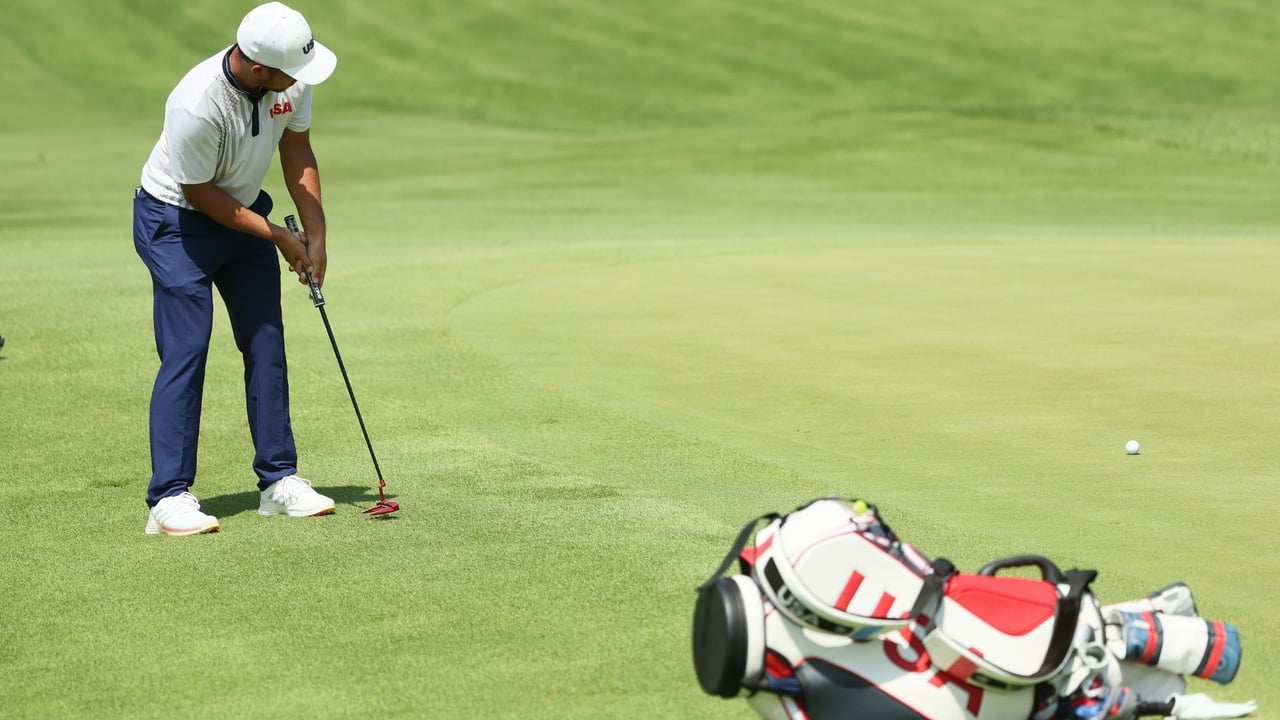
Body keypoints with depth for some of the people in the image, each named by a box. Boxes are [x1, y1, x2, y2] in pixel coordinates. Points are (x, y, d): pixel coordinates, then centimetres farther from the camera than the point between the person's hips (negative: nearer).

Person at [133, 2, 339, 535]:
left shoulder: (291, 80, -15)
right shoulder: (196, 106, -34)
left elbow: (296, 149, 3)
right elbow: (200, 195, -21)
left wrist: (315, 232, -3)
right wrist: (279, 238, -14)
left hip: (245, 212, 7)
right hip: (176, 220, -7)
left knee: (267, 345, 5)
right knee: (185, 352, -12)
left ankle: (278, 480, 12)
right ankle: (169, 498, -10)